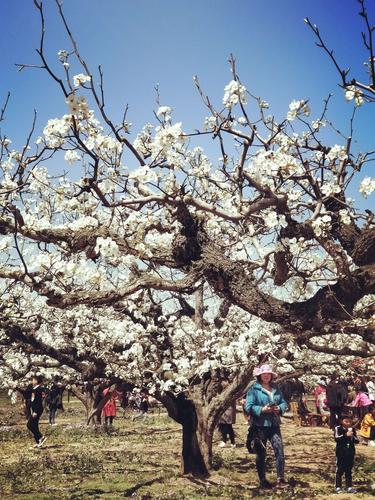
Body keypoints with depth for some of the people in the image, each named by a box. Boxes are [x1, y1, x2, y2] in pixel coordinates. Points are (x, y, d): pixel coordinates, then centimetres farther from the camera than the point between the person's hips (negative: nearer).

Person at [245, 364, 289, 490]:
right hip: (260, 426, -4)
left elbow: (284, 403, 13)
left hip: (274, 426, 4)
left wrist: (279, 408, -8)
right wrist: (262, 409, -22)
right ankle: (262, 480, 22)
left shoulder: (276, 389, 11)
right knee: (261, 454, 8)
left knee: (279, 451, -7)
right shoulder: (254, 389, -7)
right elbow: (248, 407, -12)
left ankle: (280, 479, 0)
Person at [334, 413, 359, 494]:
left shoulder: (352, 429, 2)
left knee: (349, 471, 12)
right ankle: (338, 487, 10)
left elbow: (357, 440, 2)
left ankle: (349, 486, 21)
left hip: (350, 453, 4)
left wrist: (352, 437, -19)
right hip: (341, 453, -4)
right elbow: (336, 438, -21)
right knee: (339, 470, 3)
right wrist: (346, 435, -29)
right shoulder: (338, 428, -10)